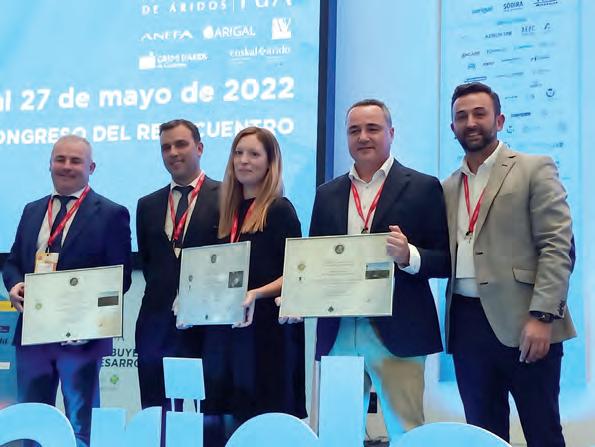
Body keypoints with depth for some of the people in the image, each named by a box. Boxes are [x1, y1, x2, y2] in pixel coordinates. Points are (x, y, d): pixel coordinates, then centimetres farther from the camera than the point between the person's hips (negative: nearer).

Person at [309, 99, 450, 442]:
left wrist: (408, 256, -20)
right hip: (337, 333, 4)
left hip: (397, 334, -4)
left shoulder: (423, 188, 2)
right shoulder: (327, 194, 14)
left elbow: (446, 260, -1)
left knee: (405, 434, -1)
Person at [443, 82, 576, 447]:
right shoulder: (448, 187, 17)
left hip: (521, 322, -5)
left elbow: (558, 248, -9)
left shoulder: (535, 170, 0)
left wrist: (542, 316, -18)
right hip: (466, 323, 5)